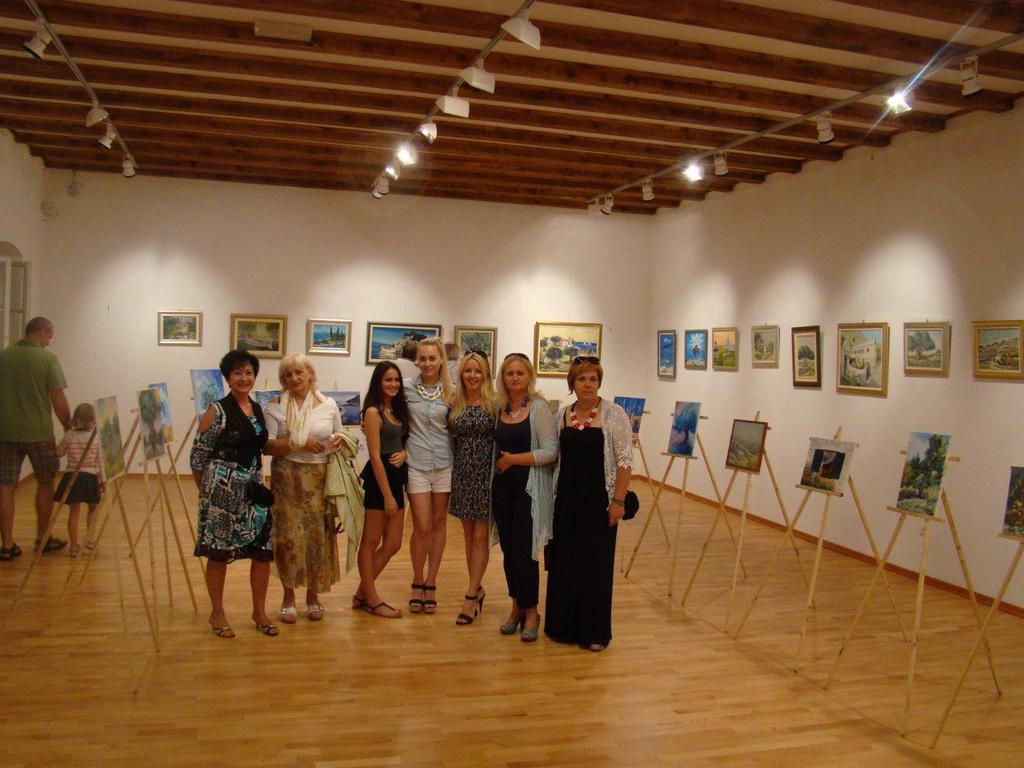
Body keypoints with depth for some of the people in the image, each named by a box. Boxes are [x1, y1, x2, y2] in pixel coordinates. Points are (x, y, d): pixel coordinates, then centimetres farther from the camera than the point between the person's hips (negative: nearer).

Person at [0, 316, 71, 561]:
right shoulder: (47, 358, -8)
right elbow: (58, 400, -10)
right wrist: (69, 427, 2)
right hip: (39, 432, -3)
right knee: (45, 483, 14)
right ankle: (42, 539, 22)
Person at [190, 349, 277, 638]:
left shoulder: (258, 409, 10)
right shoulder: (217, 411, -8)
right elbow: (197, 456, -6)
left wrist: (257, 480, 14)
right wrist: (206, 490, 2)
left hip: (253, 488, 6)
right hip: (222, 489, -6)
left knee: (264, 549, 5)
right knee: (219, 551, 3)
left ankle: (259, 611, 21)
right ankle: (217, 613, 21)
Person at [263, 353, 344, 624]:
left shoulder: (329, 405, 7)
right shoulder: (275, 406, 1)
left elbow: (339, 438, 17)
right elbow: (266, 445, -8)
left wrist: (338, 440, -6)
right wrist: (300, 443, -19)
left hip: (320, 479, 1)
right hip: (287, 479, -1)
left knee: (318, 536, 3)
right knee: (288, 537, -1)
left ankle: (313, 595, 20)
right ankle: (288, 596, 16)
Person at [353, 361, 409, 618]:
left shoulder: (398, 410, 13)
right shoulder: (373, 412, -11)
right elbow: (375, 456, -14)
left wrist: (403, 453, -4)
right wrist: (387, 495, -15)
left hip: (396, 478, 9)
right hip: (378, 480, -9)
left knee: (393, 544, 11)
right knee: (371, 543, 5)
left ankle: (361, 594, 23)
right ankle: (372, 599, 16)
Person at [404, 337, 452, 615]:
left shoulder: (449, 392, 4)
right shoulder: (407, 388, 0)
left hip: (444, 463, 2)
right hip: (417, 463, -2)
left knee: (439, 523, 8)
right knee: (422, 527, -4)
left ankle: (430, 583, 20)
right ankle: (417, 583, 16)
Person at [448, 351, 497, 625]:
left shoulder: (494, 404, -7)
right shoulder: (454, 403, 5)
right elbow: (451, 438, 12)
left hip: (486, 475, -4)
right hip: (462, 474, 4)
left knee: (480, 537, 0)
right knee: (468, 534, 12)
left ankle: (472, 596, 5)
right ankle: (478, 589, 25)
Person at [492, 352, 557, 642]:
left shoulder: (539, 407, -8)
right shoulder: (500, 407, 8)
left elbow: (550, 451, -13)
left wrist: (514, 459, -13)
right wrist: (499, 463, 4)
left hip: (530, 487, -5)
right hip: (503, 487, 5)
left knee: (524, 551, -5)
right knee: (509, 550, 9)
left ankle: (531, 611, 12)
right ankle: (517, 607, 24)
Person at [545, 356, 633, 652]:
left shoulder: (613, 414, -7)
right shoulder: (562, 415, 7)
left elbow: (624, 460, -10)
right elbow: (556, 457, 13)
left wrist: (619, 500, -14)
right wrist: (553, 496, 9)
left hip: (599, 498, -4)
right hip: (566, 498, 5)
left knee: (596, 562, 3)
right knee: (564, 561, 10)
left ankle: (595, 632, 16)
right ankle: (564, 625, 25)